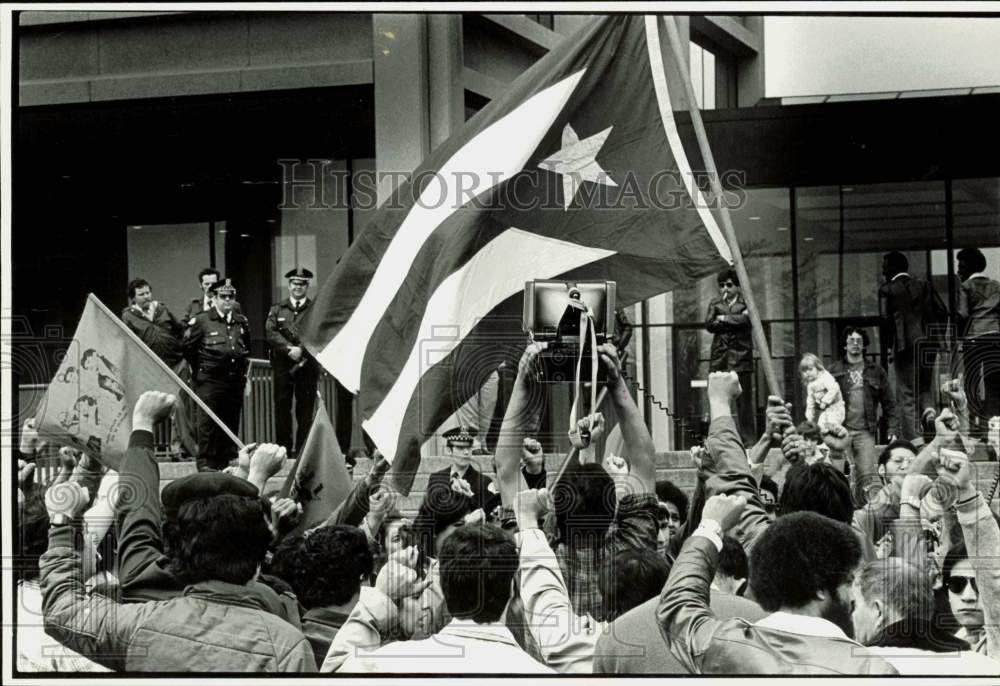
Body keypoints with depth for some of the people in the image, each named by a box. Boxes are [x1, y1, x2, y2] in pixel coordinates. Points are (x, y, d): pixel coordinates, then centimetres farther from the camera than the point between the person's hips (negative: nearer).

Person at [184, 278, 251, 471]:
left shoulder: (242, 322, 11)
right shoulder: (202, 320, -3)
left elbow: (247, 350, 24)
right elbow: (187, 347, 2)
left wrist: (244, 373, 19)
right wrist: (199, 370, 7)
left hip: (235, 380, 5)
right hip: (210, 380, -5)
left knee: (231, 422, 6)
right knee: (208, 422, -7)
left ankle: (224, 461, 14)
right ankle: (205, 462, -4)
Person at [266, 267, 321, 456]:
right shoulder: (277, 309, 13)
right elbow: (271, 332, -1)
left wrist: (301, 350, -16)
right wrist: (289, 349, -15)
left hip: (307, 365, -1)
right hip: (282, 365, 1)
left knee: (305, 408, -1)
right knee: (282, 406, 0)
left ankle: (303, 448, 3)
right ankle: (283, 447, 4)